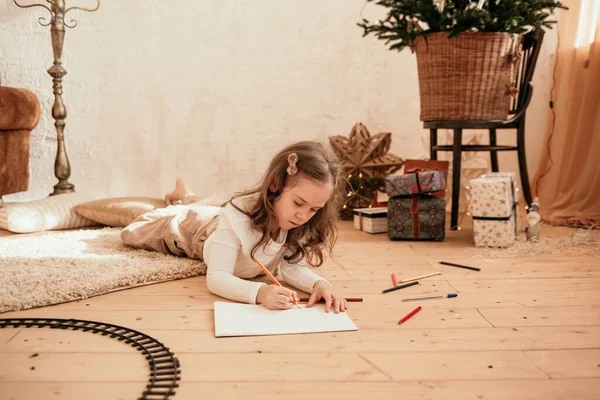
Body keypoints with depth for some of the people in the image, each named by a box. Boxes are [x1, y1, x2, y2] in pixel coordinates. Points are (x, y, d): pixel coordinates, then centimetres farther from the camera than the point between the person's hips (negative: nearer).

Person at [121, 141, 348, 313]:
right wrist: (260, 292, -71)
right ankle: (179, 203, 40)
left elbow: (293, 268, -33)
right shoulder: (238, 214, -50)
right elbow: (216, 278, -52)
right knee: (132, 233, 20)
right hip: (196, 229, -4)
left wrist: (319, 284, -55)